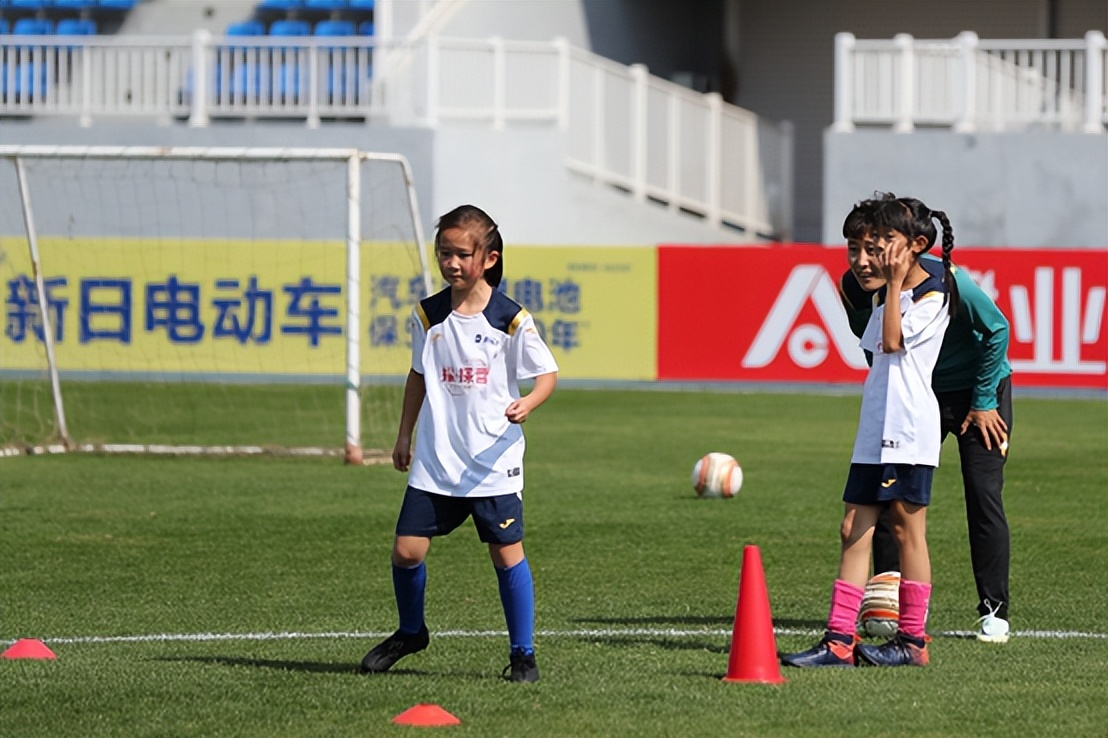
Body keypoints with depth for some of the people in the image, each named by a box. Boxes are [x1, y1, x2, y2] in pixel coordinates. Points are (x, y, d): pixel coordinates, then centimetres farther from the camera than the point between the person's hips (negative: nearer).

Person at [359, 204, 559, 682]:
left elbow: (547, 373, -3)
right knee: (406, 549, -1)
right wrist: (404, 435, 19)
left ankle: (523, 653, 10)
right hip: (435, 459, 3)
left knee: (506, 553, -2)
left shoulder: (510, 319, -7)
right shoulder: (427, 315, 5)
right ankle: (411, 631, 25)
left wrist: (528, 404, -23)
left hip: (493, 460, -3)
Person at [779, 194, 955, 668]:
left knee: (907, 528, -2)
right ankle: (839, 640, 1)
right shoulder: (884, 298, 17)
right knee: (853, 530, 3)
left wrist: (894, 283, -18)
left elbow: (893, 340, -20)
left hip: (909, 432, -8)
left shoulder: (931, 297, -8)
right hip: (874, 434, 8)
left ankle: (913, 640, 5)